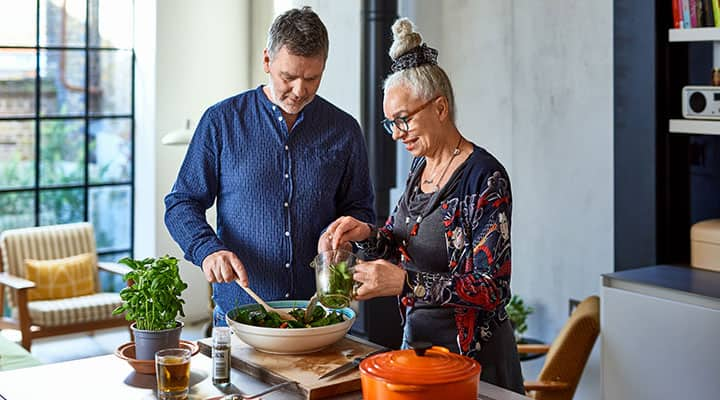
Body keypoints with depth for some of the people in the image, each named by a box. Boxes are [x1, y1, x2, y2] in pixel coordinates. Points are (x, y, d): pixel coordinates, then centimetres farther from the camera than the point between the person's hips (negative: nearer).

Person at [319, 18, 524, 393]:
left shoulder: (485, 178, -19)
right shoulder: (420, 165, 5)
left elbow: (491, 289, -22)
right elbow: (397, 242, 13)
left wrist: (405, 283, -32)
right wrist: (366, 235, -9)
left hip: (472, 351, -7)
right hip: (416, 334, 8)